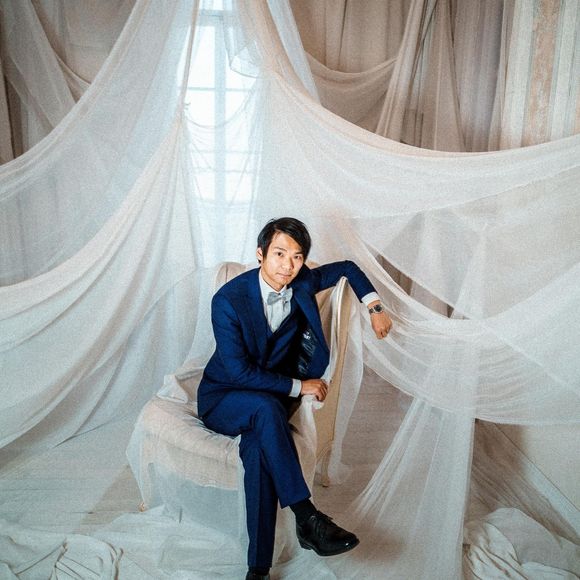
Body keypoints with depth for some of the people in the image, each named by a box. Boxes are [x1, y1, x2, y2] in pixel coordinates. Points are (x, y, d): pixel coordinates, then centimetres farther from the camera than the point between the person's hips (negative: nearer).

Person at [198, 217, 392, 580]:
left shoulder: (302, 282, -5)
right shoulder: (228, 299, -20)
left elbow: (347, 268, 14)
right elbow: (239, 372, -21)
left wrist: (375, 307, 1)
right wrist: (298, 386, -19)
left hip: (272, 396, 3)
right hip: (223, 397, -3)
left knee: (258, 448, -31)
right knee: (266, 406, -38)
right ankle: (307, 518, -32)